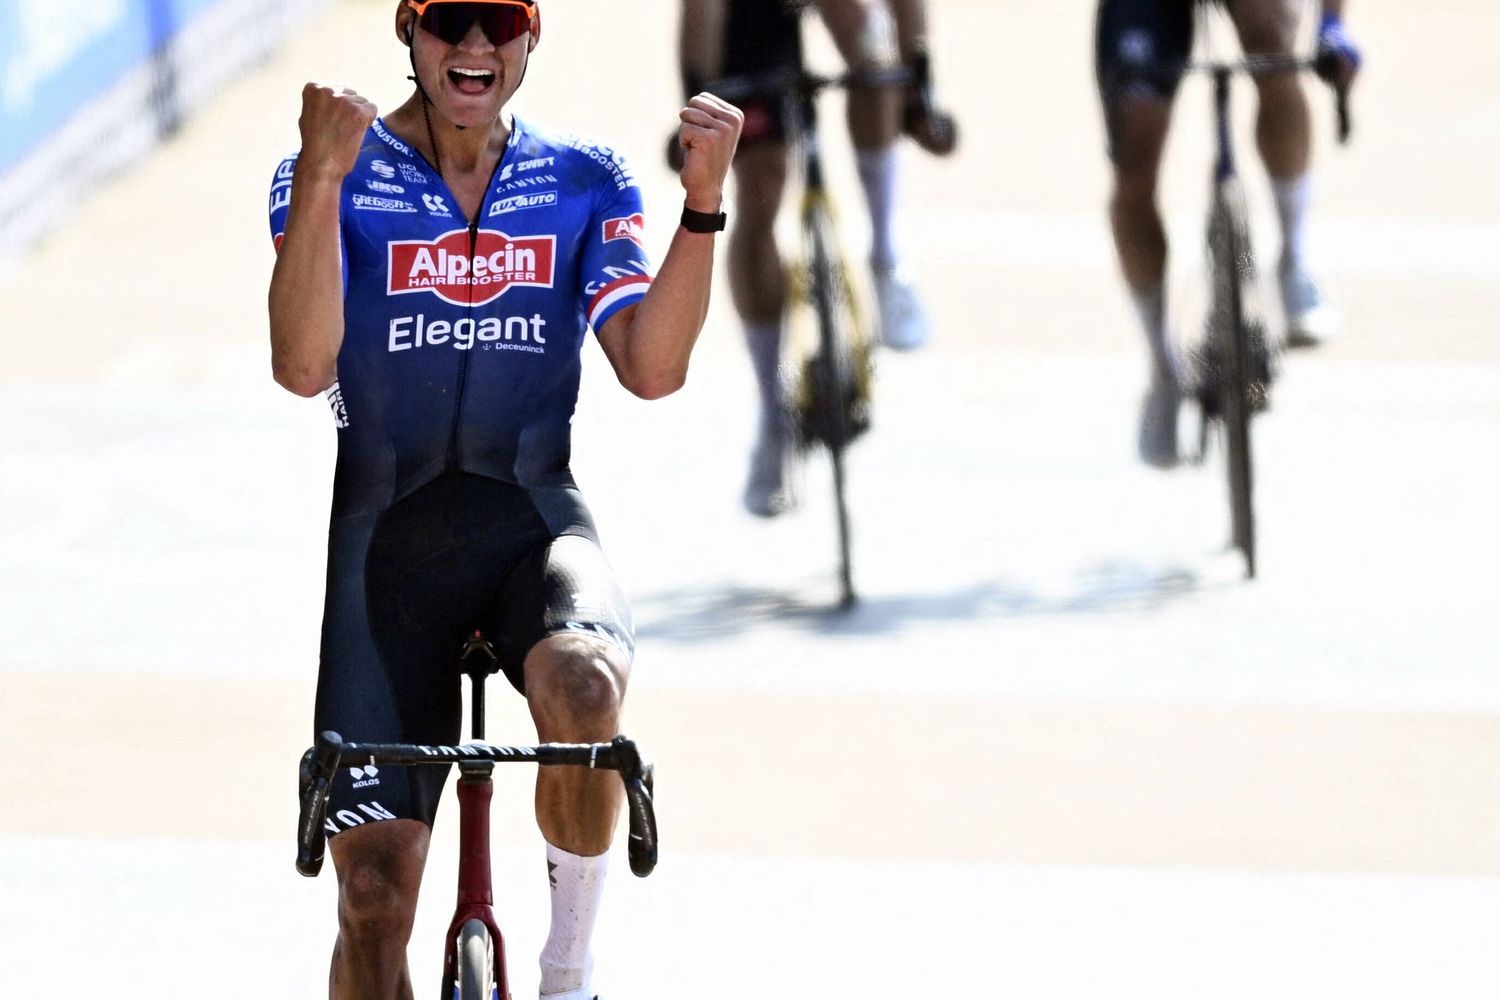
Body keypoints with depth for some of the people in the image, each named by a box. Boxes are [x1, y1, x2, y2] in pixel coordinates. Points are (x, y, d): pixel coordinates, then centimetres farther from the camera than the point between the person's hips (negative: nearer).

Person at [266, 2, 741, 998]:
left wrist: (703, 201, -17)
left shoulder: (584, 184, 6)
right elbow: (303, 366, -16)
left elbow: (652, 366, -6)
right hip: (387, 540, 0)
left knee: (583, 688, -35)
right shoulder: (343, 179, 0)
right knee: (375, 884, -7)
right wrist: (322, 179, -27)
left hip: (535, 524, 0)